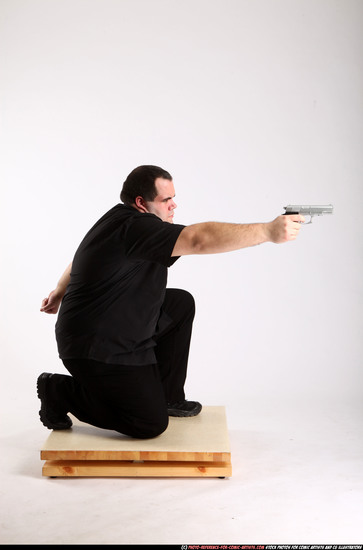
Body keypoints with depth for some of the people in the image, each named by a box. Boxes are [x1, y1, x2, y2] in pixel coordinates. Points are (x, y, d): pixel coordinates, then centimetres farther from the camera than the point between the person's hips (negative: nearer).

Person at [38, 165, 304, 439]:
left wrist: (60, 291, 39)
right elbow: (199, 239, -38)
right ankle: (62, 391, 6)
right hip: (96, 350, -11)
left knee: (181, 304, 14)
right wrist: (269, 231, -39)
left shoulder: (120, 220, 7)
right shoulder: (135, 228, -26)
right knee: (150, 424, -6)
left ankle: (167, 396, 21)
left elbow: (83, 256, 23)